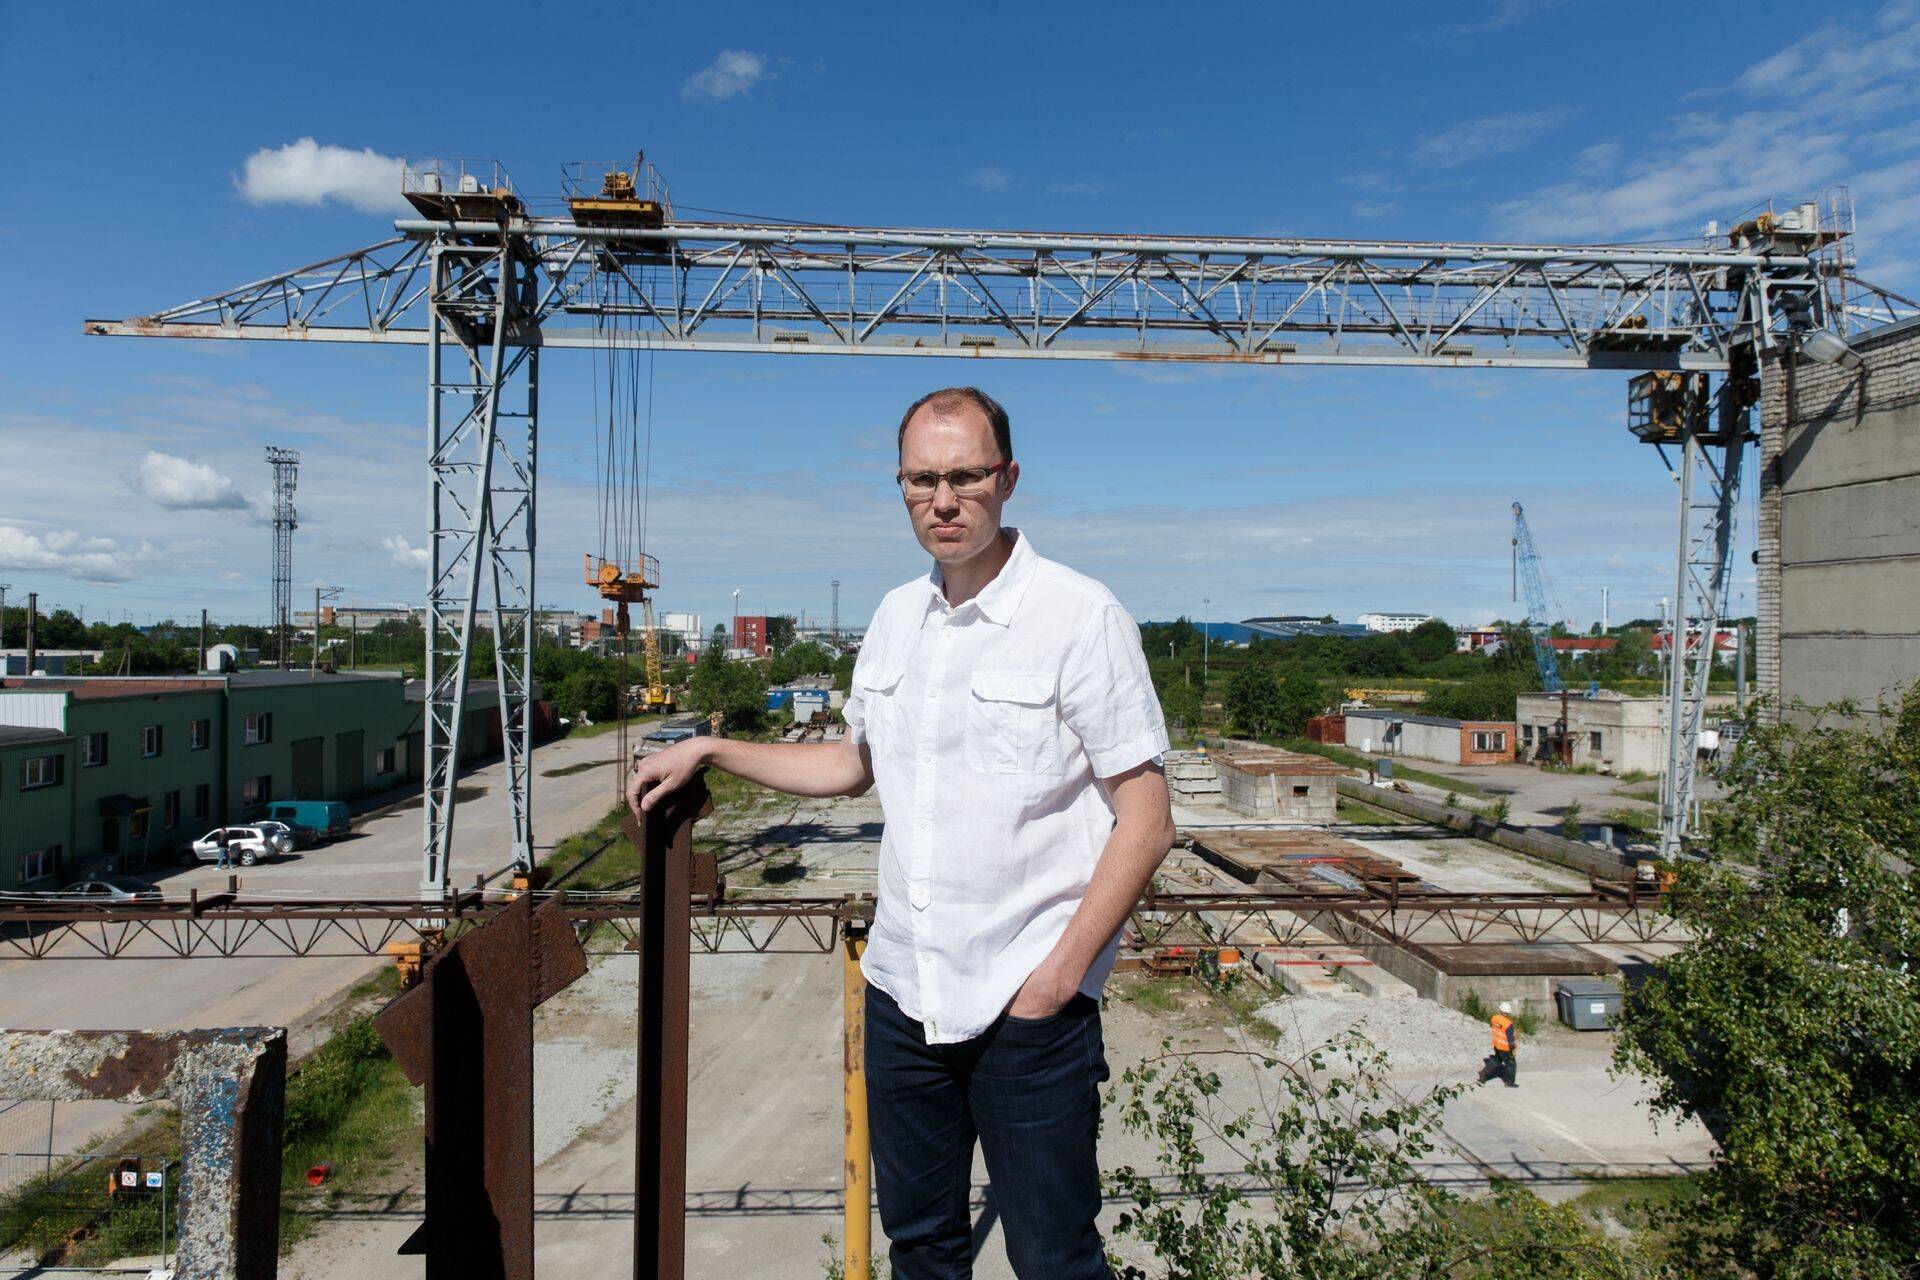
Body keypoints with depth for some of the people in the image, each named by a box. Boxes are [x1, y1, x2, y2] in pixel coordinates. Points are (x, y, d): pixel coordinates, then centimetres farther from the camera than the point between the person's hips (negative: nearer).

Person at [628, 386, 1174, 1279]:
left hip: (1029, 1003, -5)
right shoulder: (896, 617, 7)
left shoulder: (1081, 617, -11)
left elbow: (1146, 821, -11)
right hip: (903, 989, 6)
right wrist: (709, 751, 17)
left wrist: (1062, 972, -15)